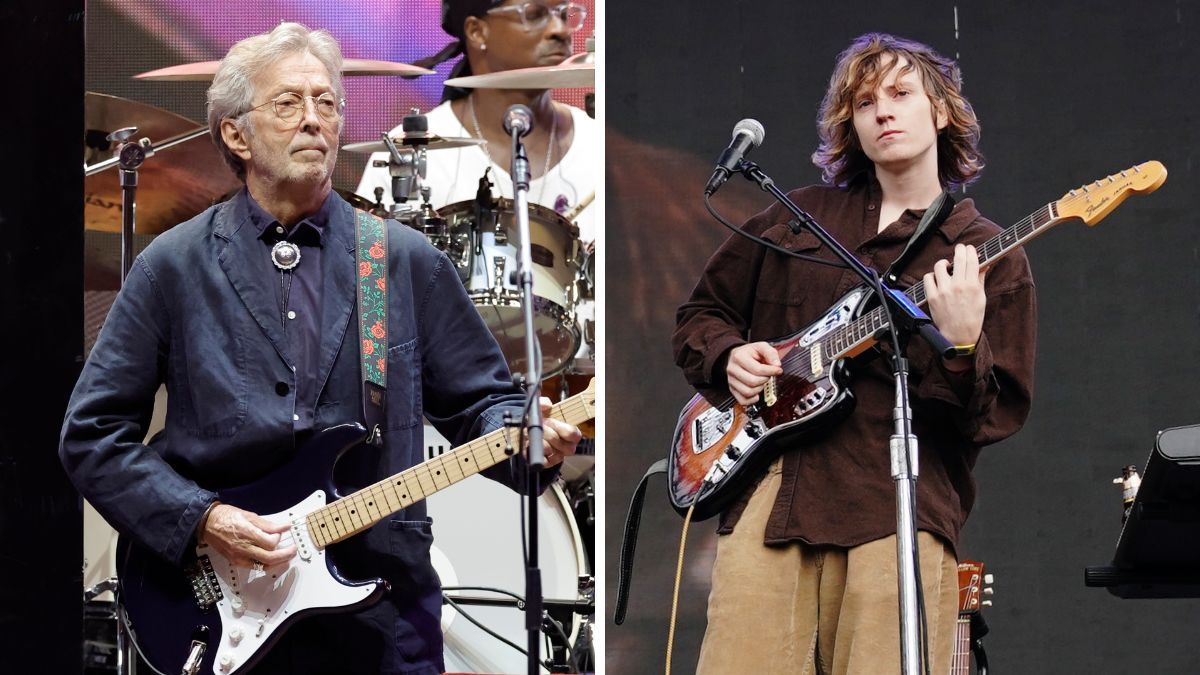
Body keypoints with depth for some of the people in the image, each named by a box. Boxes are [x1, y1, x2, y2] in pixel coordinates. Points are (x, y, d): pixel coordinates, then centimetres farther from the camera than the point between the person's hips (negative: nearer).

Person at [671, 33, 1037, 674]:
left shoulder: (989, 255, 9)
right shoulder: (801, 215, 18)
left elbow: (1000, 417, 2)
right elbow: (700, 313, 27)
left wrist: (963, 350, -19)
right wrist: (729, 357, 5)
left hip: (897, 503, -2)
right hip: (767, 488, 2)